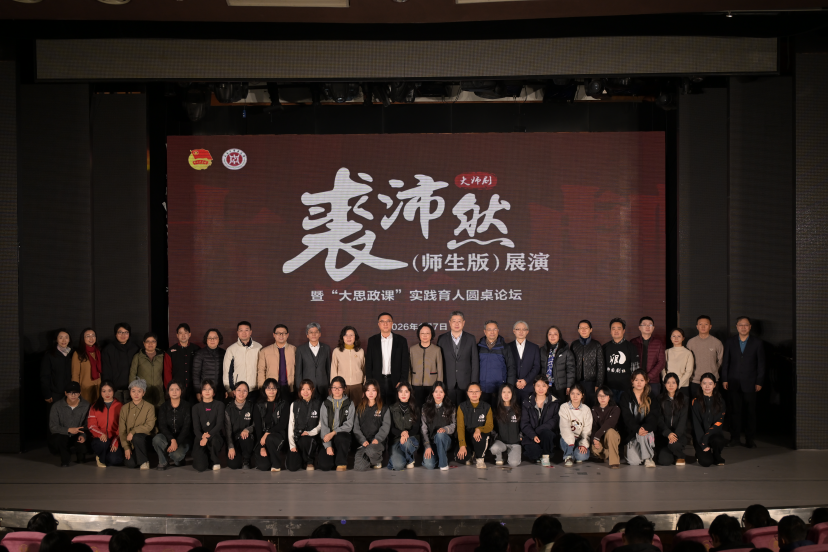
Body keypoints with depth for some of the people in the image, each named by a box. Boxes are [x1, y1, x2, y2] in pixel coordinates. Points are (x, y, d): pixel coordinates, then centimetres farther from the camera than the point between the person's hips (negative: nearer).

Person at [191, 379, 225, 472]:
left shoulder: (219, 405, 6)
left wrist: (208, 435, -23)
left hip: (215, 437, -1)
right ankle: (206, 458, 16)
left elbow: (220, 424, -6)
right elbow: (196, 427, -1)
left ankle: (215, 462, -9)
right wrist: (202, 437, -23)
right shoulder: (196, 408, 10)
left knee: (213, 440, -41)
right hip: (200, 439, 1)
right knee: (201, 467, -24)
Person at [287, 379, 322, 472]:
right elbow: (291, 425, 6)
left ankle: (310, 461, -8)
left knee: (305, 440, -39)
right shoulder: (295, 405, 10)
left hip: (312, 437, -1)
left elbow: (321, 424, 4)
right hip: (297, 438, 1)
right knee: (292, 467, -20)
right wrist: (292, 445, -4)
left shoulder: (319, 404, 5)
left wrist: (310, 433, -14)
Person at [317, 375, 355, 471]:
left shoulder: (349, 404, 6)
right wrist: (328, 446, -14)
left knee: (339, 438, -40)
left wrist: (333, 433, -19)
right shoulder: (326, 404, 7)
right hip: (329, 437, 1)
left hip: (343, 436, -1)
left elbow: (349, 425, -3)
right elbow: (324, 426, -1)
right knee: (323, 465, -23)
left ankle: (342, 463, -15)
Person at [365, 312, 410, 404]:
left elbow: (405, 363, 4)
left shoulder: (401, 341, 6)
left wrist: (402, 382, -5)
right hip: (377, 382, 1)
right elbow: (368, 364, 7)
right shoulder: (372, 341, 9)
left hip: (395, 383, -1)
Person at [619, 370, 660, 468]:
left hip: (647, 430, 0)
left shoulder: (651, 400, 7)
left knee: (644, 434, -38)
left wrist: (645, 428, -28)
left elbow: (653, 418, -6)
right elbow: (627, 417, -8)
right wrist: (637, 429, -26)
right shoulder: (626, 397, 3)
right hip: (631, 433, 0)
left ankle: (648, 458, -13)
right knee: (634, 462, -18)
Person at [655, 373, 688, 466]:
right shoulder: (660, 399, 4)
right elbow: (659, 419, -3)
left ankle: (681, 456, 2)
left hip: (678, 433, 0)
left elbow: (683, 419, -3)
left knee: (673, 444, -34)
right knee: (664, 461, -19)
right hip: (664, 433, 0)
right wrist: (668, 433, -19)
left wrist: (676, 434, -20)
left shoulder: (683, 399, 5)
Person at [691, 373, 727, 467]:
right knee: (706, 462, -24)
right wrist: (703, 444, -14)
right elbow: (696, 425, -4)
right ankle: (701, 453, 13)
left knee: (719, 440, -35)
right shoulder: (696, 402, 0)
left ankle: (717, 457, -1)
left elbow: (719, 422, -3)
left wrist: (706, 436, -18)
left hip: (714, 434, 2)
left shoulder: (720, 402, 5)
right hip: (700, 437, -2)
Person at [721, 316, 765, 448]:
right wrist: (724, 379, 3)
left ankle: (750, 439, 7)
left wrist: (759, 382, -1)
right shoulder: (730, 342, 9)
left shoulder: (757, 343, 4)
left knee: (751, 411, 0)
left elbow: (761, 364, 4)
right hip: (733, 382, 1)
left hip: (750, 383, -1)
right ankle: (735, 438, 8)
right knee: (735, 411, 1)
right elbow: (725, 362, 10)